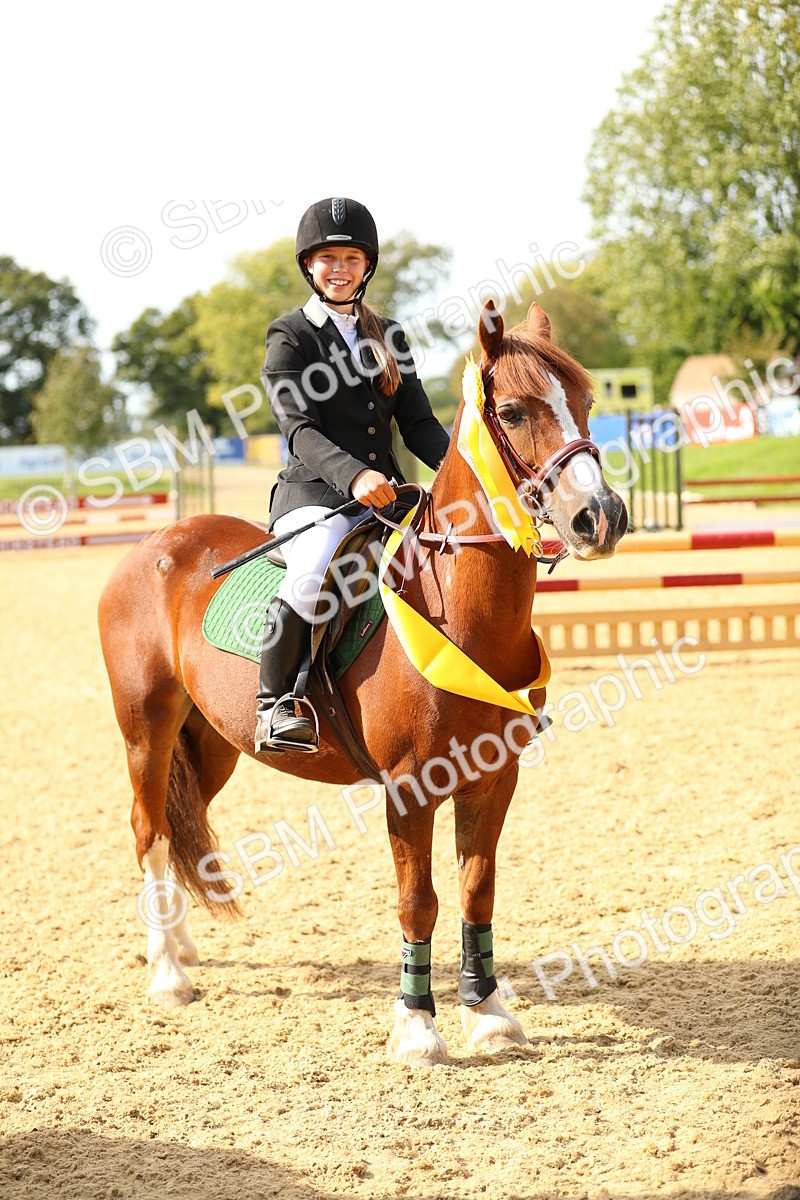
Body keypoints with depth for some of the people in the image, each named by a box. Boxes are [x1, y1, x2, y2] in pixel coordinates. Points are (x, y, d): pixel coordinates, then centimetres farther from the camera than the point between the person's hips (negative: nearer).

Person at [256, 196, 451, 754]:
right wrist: (354, 476, -31)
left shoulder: (390, 337, 17)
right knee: (318, 563, -38)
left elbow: (420, 425, 13)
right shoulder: (290, 337, 1)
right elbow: (301, 432, -12)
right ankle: (276, 701, -25)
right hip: (315, 495, -5)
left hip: (386, 495, 5)